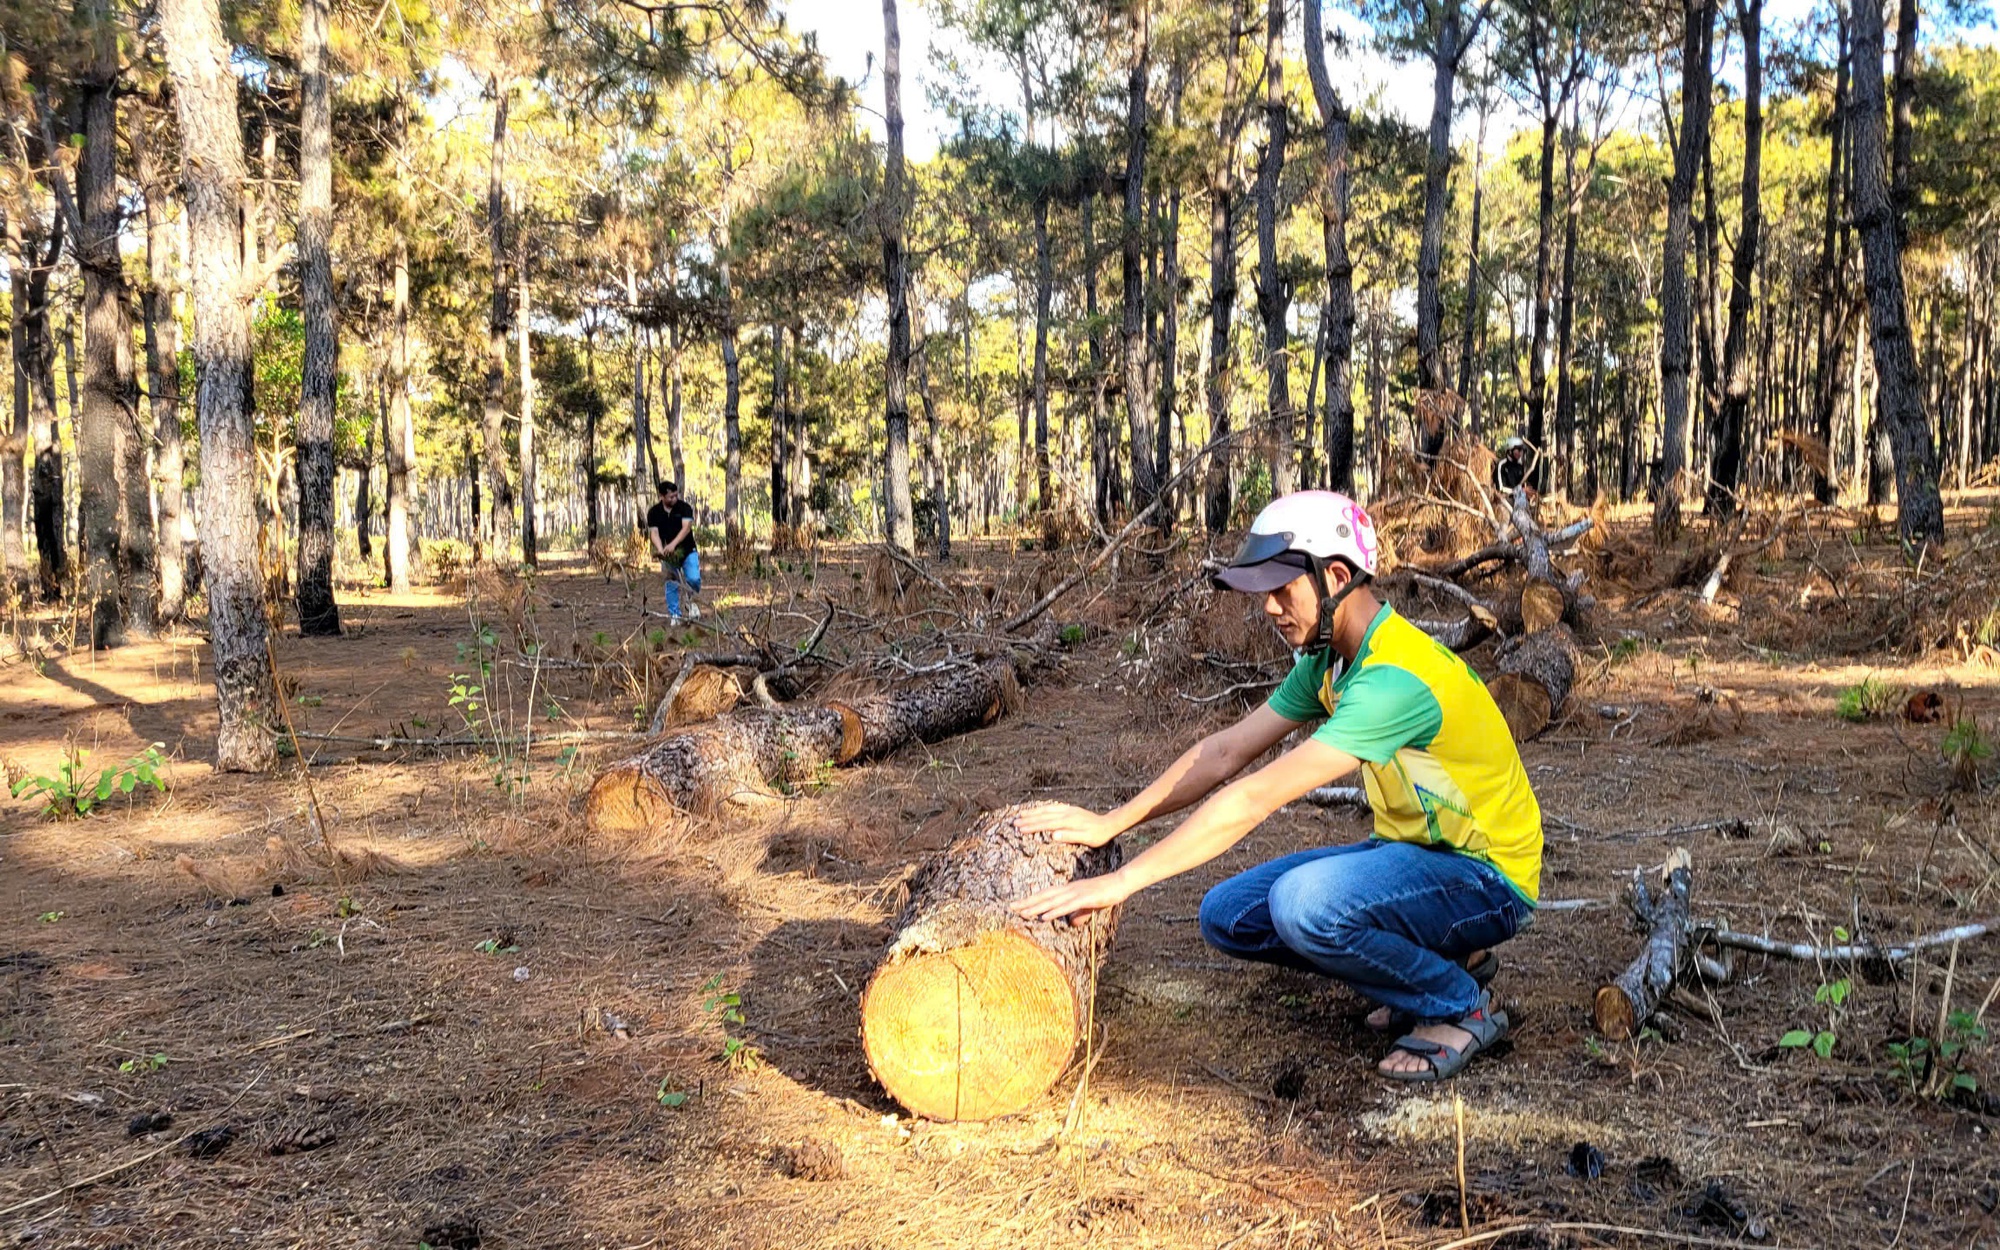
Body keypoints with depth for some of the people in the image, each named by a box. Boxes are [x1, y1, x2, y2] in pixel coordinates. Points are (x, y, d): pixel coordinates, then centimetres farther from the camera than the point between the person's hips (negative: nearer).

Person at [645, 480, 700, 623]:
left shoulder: (684, 507, -8)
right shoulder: (654, 512, -3)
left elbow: (686, 527, -21)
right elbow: (654, 533, -10)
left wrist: (673, 544, -35)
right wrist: (660, 549, -30)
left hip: (687, 551, -2)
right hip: (668, 556, 2)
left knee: (694, 578, -18)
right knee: (671, 585, 3)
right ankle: (675, 615, 14)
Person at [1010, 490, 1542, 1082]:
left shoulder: (1394, 676, -30)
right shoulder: (1326, 660, 0)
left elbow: (1257, 798, -34)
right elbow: (1226, 751, 4)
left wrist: (1121, 881, -33)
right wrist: (1108, 824, -2)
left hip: (1485, 876, -9)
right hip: (1407, 850, 9)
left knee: (1303, 901, -34)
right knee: (1227, 916, -1)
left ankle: (1462, 1006, -7)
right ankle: (1436, 957, 10)